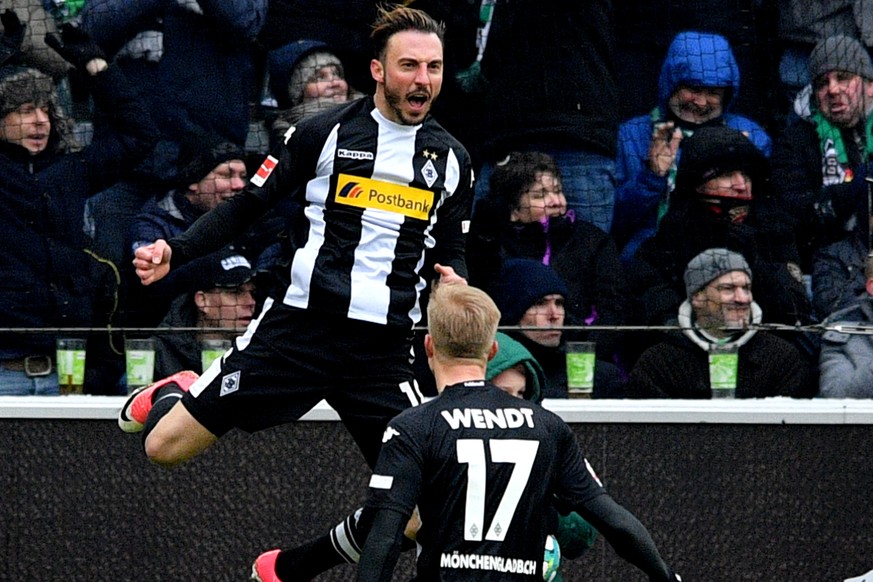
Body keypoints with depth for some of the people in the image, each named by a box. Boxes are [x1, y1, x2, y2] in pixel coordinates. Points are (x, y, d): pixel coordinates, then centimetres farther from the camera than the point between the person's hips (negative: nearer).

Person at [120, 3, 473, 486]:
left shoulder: (452, 159, 11)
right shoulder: (324, 133, 0)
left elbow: (450, 250, 22)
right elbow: (248, 206, 6)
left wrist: (452, 277, -2)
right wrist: (175, 252, -8)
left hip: (384, 348, 2)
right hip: (298, 325, -2)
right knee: (165, 447, -3)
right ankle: (169, 399, 33)